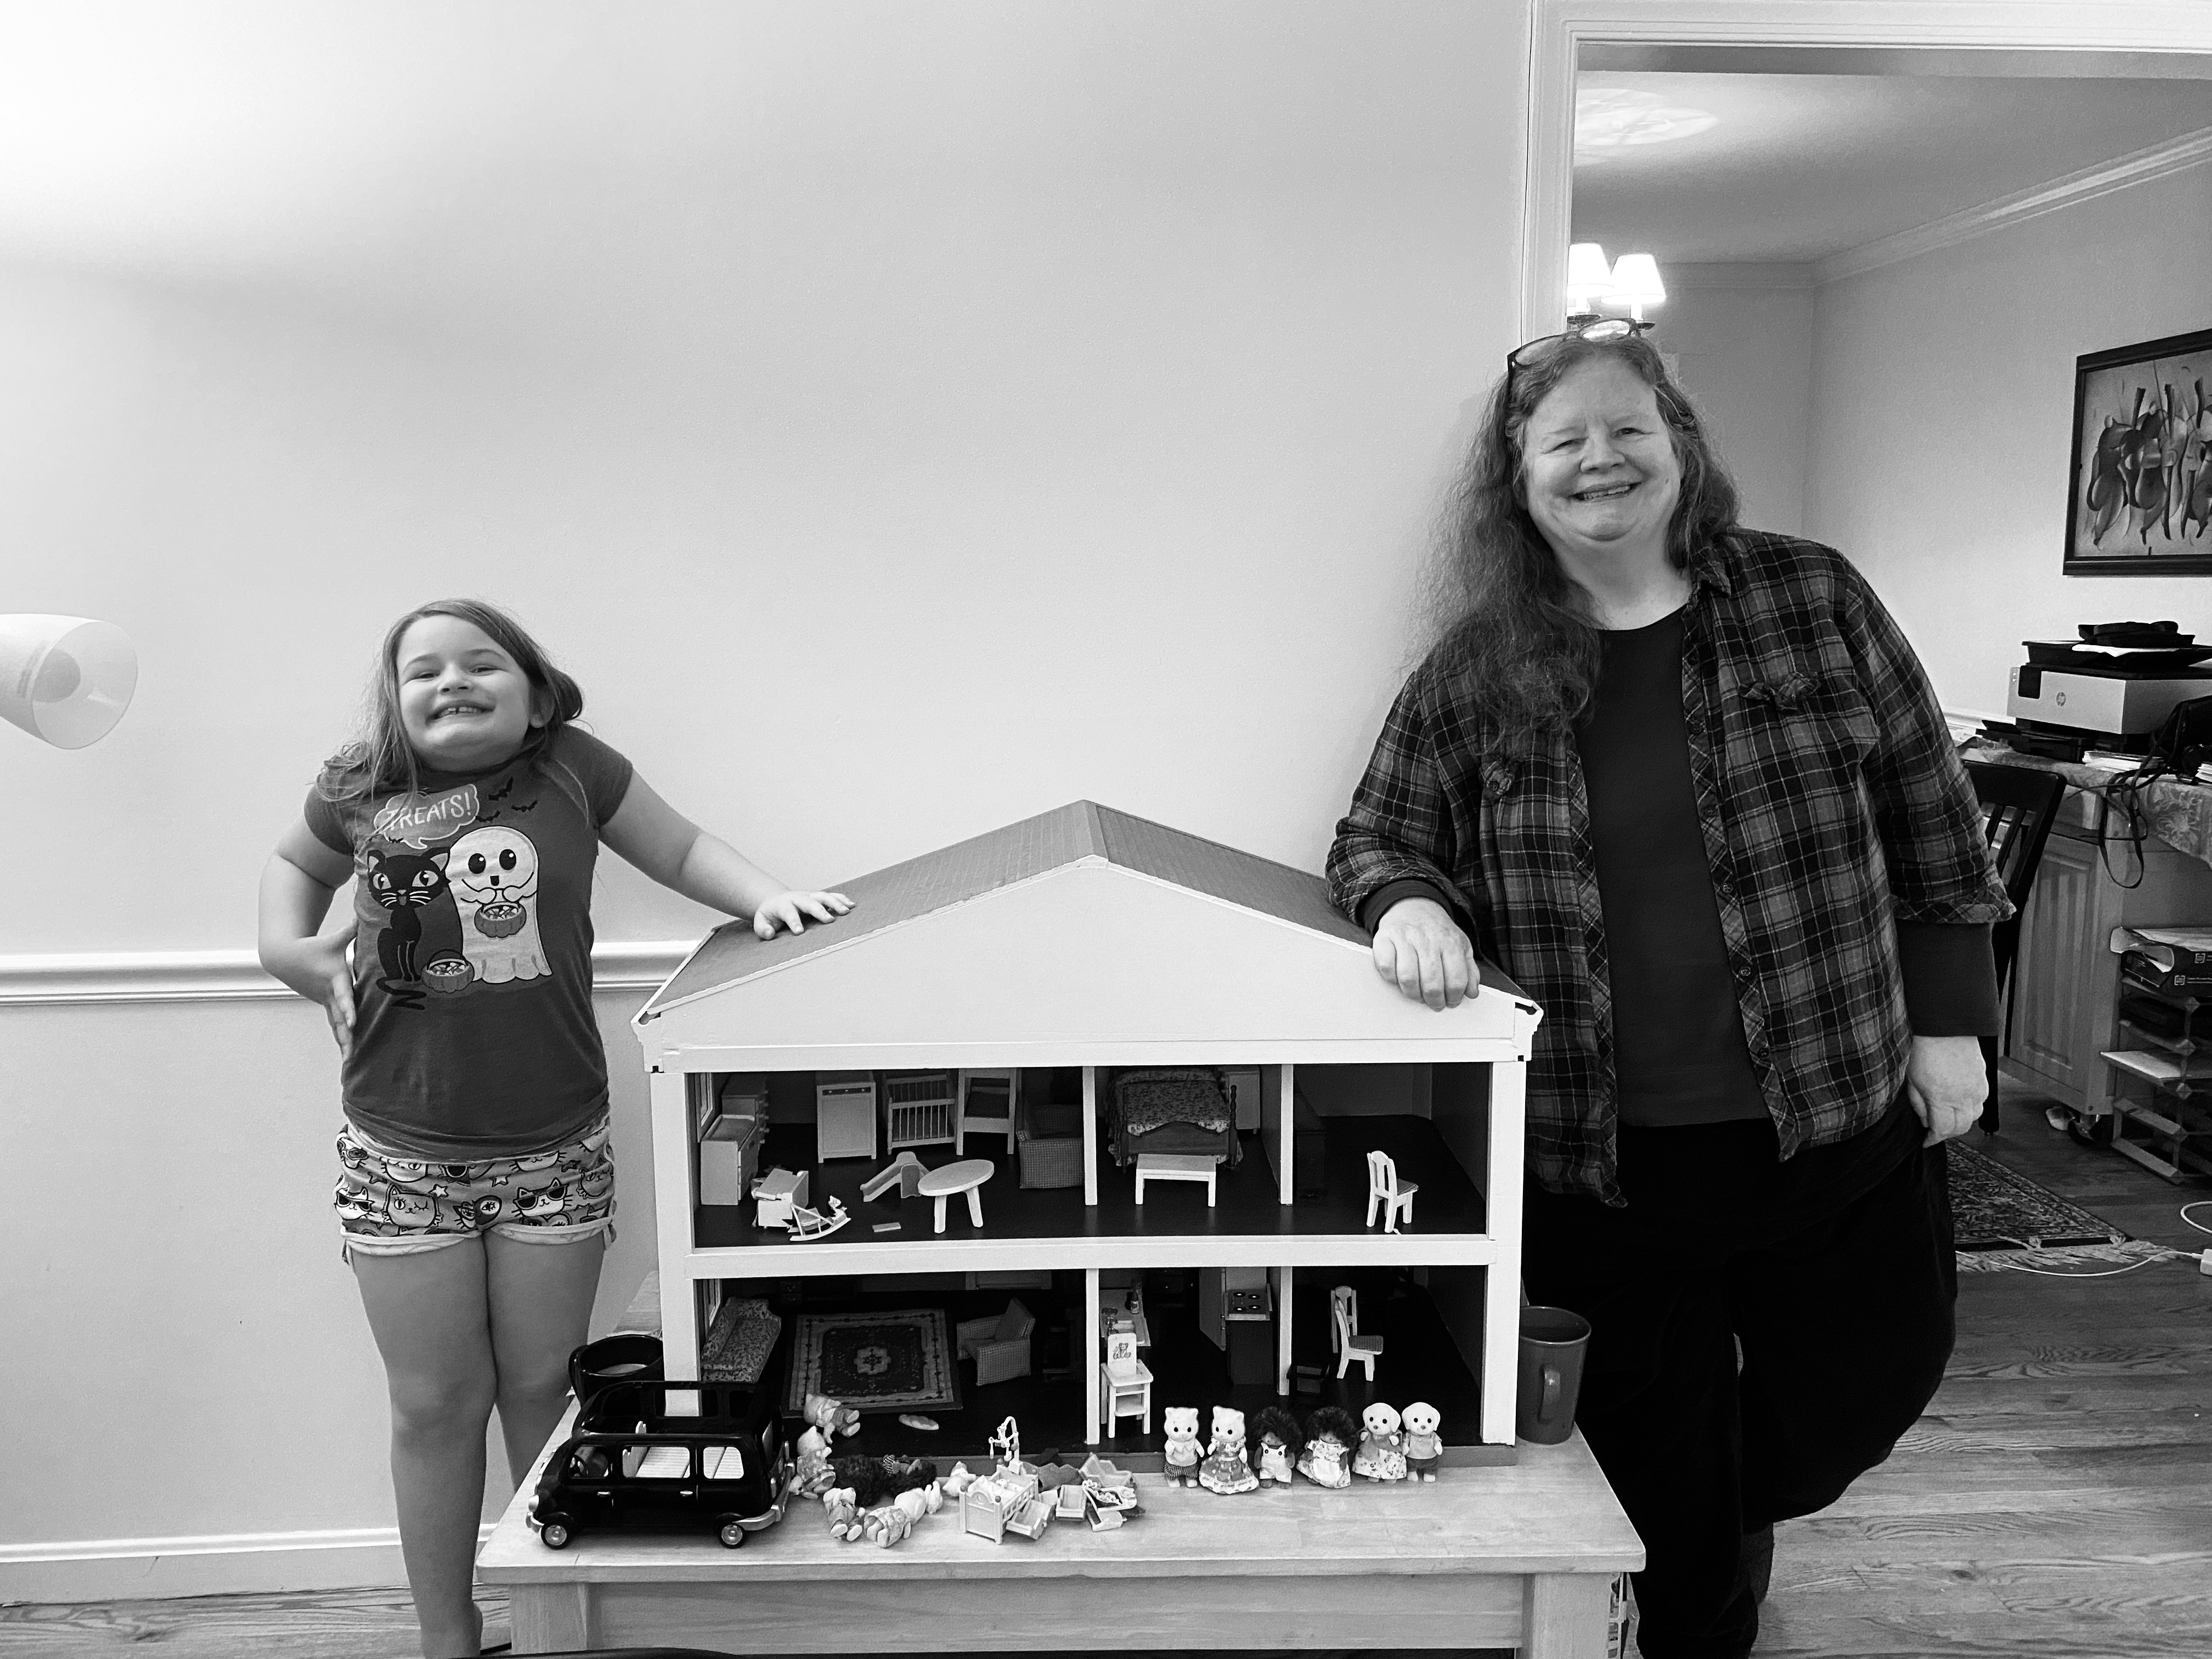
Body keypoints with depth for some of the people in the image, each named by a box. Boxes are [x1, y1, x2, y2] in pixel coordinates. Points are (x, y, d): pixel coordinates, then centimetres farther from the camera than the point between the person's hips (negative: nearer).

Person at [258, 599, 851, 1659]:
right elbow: (294, 862, 21)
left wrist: (766, 895, -8)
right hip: (403, 1161, 1)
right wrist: (290, 949, 3)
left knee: (541, 1395, 11)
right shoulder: (357, 792, -1)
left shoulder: (570, 769, -5)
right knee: (436, 1409, 11)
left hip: (554, 1154, -1)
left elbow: (680, 849, 8)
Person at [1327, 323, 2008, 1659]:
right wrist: (1410, 901, -19)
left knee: (1865, 1390, 18)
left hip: (1838, 1122, 1)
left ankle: (1746, 1517, 52)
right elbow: (1376, 837, 4)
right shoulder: (1476, 671, -3)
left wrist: (1949, 1019, 0)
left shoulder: (1809, 600, -3)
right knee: (1657, 1465, 14)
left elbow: (1931, 815, 2)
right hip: (1601, 1159, 0)